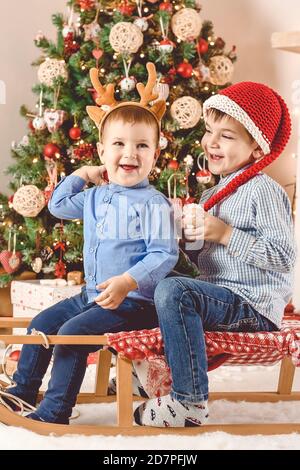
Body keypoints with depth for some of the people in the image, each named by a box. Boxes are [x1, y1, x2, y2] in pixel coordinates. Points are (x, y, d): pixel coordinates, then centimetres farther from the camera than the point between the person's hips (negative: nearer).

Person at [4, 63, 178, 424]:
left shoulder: (154, 204, -14)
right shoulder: (95, 197, 11)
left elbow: (163, 254, -20)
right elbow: (57, 205, 28)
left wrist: (128, 282, -32)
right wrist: (81, 175, 17)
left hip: (134, 301, -9)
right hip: (92, 295, 9)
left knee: (73, 333, -22)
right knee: (41, 323, 12)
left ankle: (53, 413, -13)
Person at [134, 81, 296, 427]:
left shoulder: (263, 191, -12)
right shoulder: (213, 195, 15)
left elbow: (284, 256, -21)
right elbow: (203, 259, 21)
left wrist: (226, 234, -23)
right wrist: (190, 236, 1)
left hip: (254, 306, -10)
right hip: (221, 294, 10)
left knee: (173, 292, -30)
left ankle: (190, 403, -25)